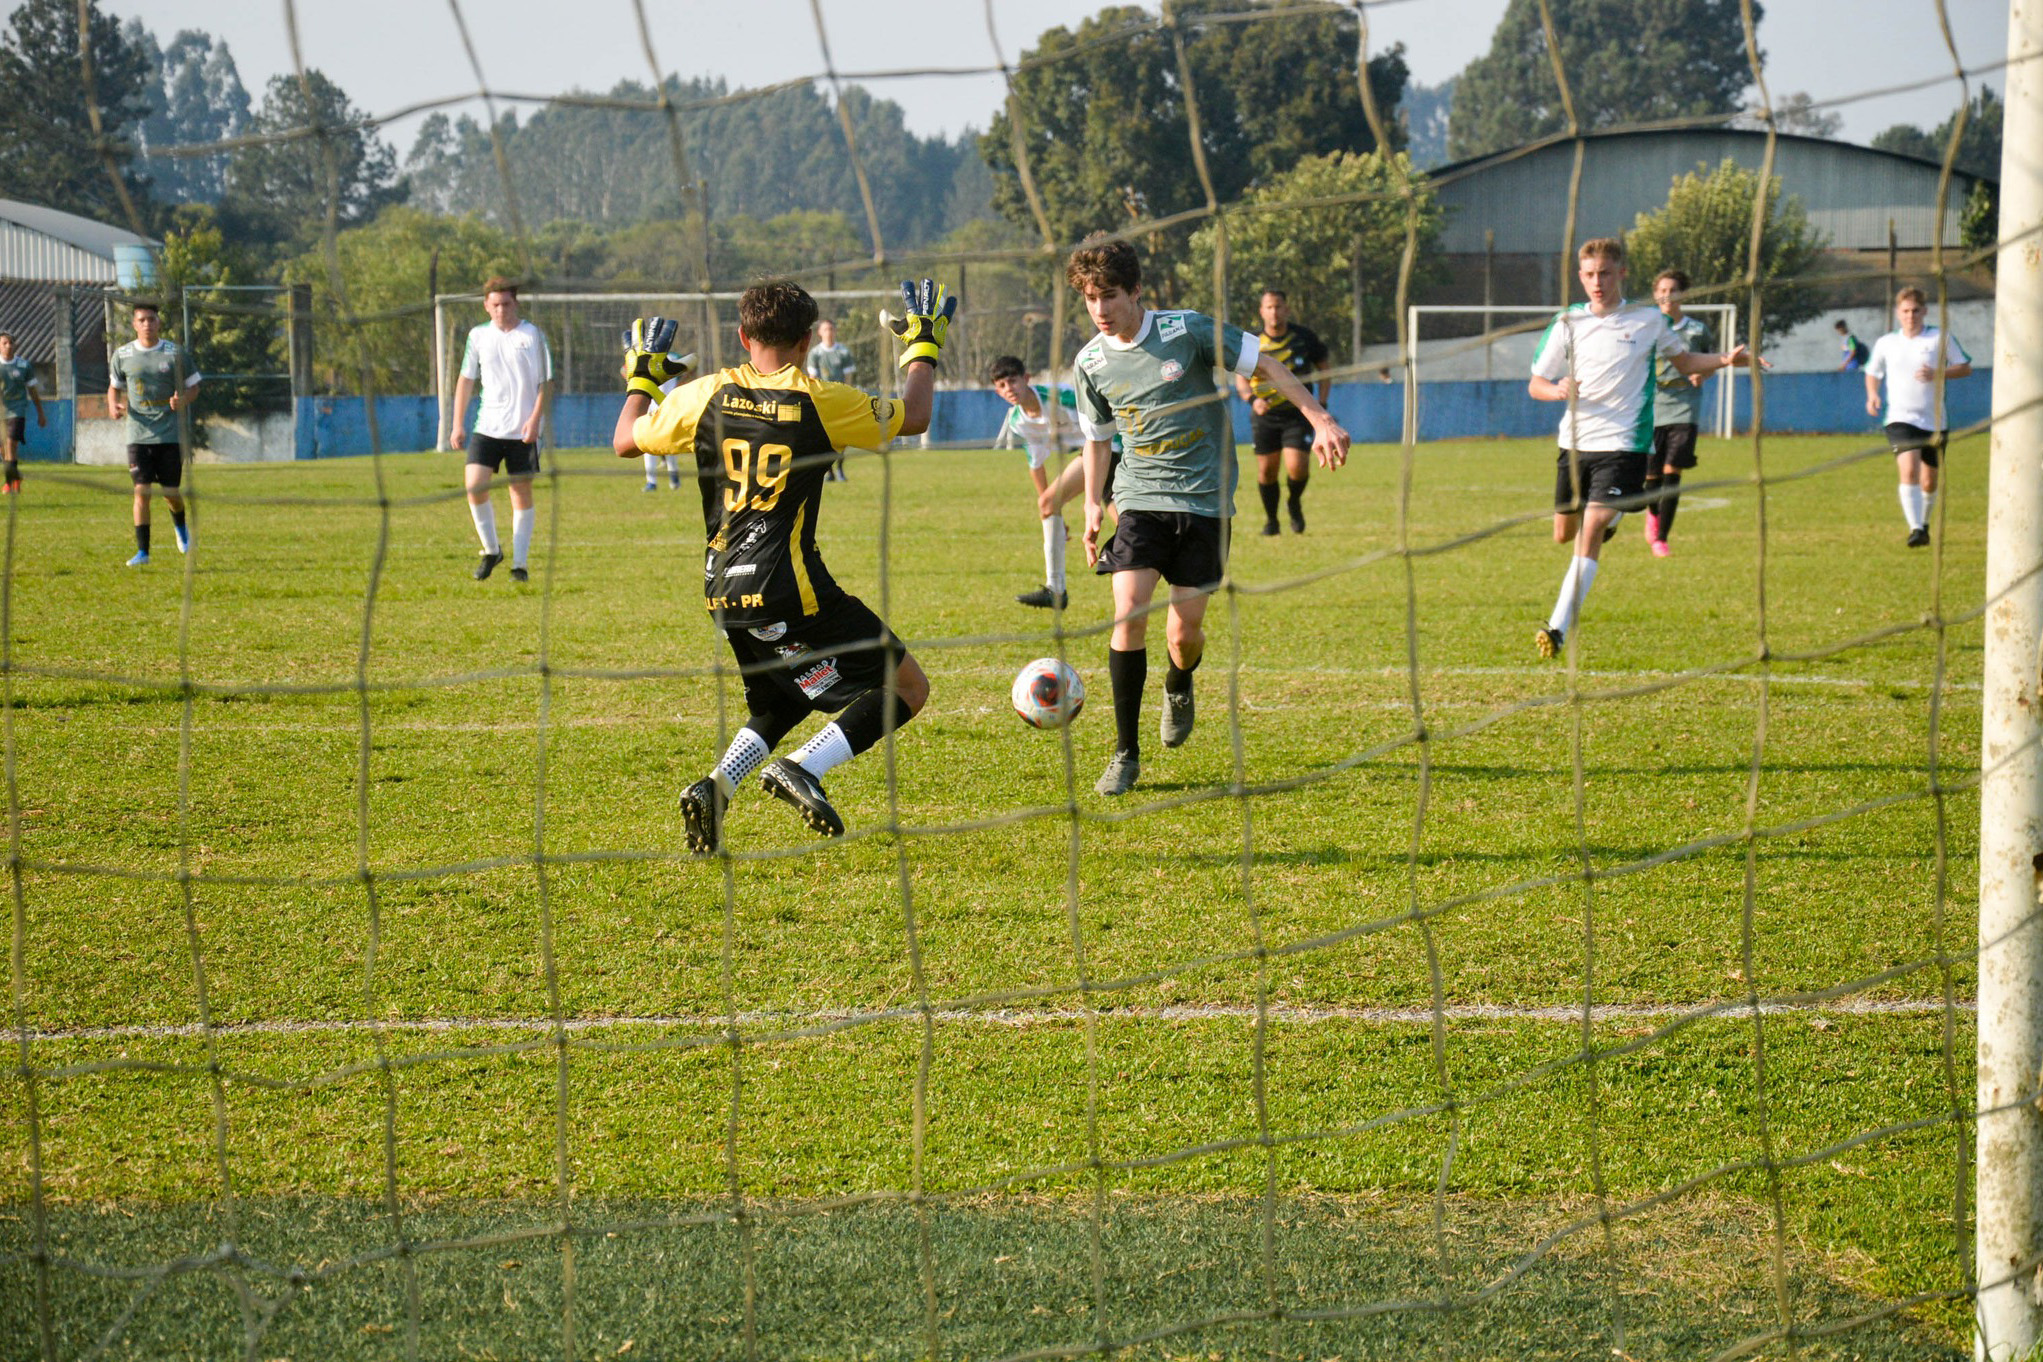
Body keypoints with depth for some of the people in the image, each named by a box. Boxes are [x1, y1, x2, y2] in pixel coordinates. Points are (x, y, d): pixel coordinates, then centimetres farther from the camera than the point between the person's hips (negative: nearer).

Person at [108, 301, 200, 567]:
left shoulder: (174, 353, -1)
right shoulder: (122, 355, 4)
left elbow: (193, 385, 7)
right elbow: (114, 387, 17)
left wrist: (182, 401, -15)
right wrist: (113, 405, -5)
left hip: (170, 434, -1)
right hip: (138, 434, 1)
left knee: (171, 493, 3)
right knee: (141, 491, -9)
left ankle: (180, 527, 38)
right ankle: (142, 552, -5)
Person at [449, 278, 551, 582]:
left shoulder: (533, 335, -1)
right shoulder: (478, 335, 7)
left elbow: (546, 382, -1)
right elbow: (466, 380, 12)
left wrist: (535, 420, -13)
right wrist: (458, 425, 8)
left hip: (523, 431, -2)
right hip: (487, 428, 2)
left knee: (522, 494, 2)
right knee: (475, 486, -13)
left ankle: (519, 563, 10)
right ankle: (491, 550, 6)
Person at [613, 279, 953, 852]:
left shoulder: (704, 396, 1)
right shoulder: (821, 402, -7)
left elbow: (626, 440, 16)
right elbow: (913, 418, 8)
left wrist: (642, 377, 33)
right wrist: (923, 345, 24)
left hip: (724, 591, 6)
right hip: (790, 590, -6)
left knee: (782, 704, 27)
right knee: (906, 686, 4)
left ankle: (716, 786, 2)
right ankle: (803, 768, -13)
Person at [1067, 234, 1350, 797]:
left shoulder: (1187, 330, -10)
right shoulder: (1091, 362, 1)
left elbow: (1267, 367, -1)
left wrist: (1320, 421, -3)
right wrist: (1092, 504, 14)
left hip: (1205, 499, -2)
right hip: (1141, 498, 2)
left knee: (1184, 633, -1)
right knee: (1128, 613, -18)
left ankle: (1179, 686, 39)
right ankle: (1126, 753, -9)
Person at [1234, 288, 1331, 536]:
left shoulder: (1305, 337, -2)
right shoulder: (1252, 343, -3)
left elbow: (1323, 369, 9)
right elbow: (1241, 378, -6)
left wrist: (1321, 404, -1)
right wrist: (1252, 399, -27)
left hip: (1298, 413, -1)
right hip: (1265, 415, 1)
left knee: (1297, 467, -15)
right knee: (1266, 470, 2)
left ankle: (1295, 503, 17)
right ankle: (1270, 519, 24)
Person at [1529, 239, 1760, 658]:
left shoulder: (1648, 320, 2)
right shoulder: (1568, 322, 4)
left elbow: (1685, 361, 18)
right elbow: (1535, 384, 6)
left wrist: (1725, 360, 1)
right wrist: (1558, 390, -17)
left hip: (1623, 443, -3)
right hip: (1575, 442, 3)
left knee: (1590, 534, -18)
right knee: (1564, 534, 15)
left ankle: (1558, 628, -22)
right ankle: (1605, 523, 53)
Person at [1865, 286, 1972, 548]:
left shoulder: (1941, 339, -1)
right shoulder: (1885, 343, 5)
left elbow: (1965, 367, 3)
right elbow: (1872, 372, 21)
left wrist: (1937, 373, -14)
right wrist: (1872, 395, 1)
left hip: (1934, 421, 1)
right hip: (1900, 419, -1)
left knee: (1929, 482, 11)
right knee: (1908, 470, -24)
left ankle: (1924, 523, 37)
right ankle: (1915, 529, -28)